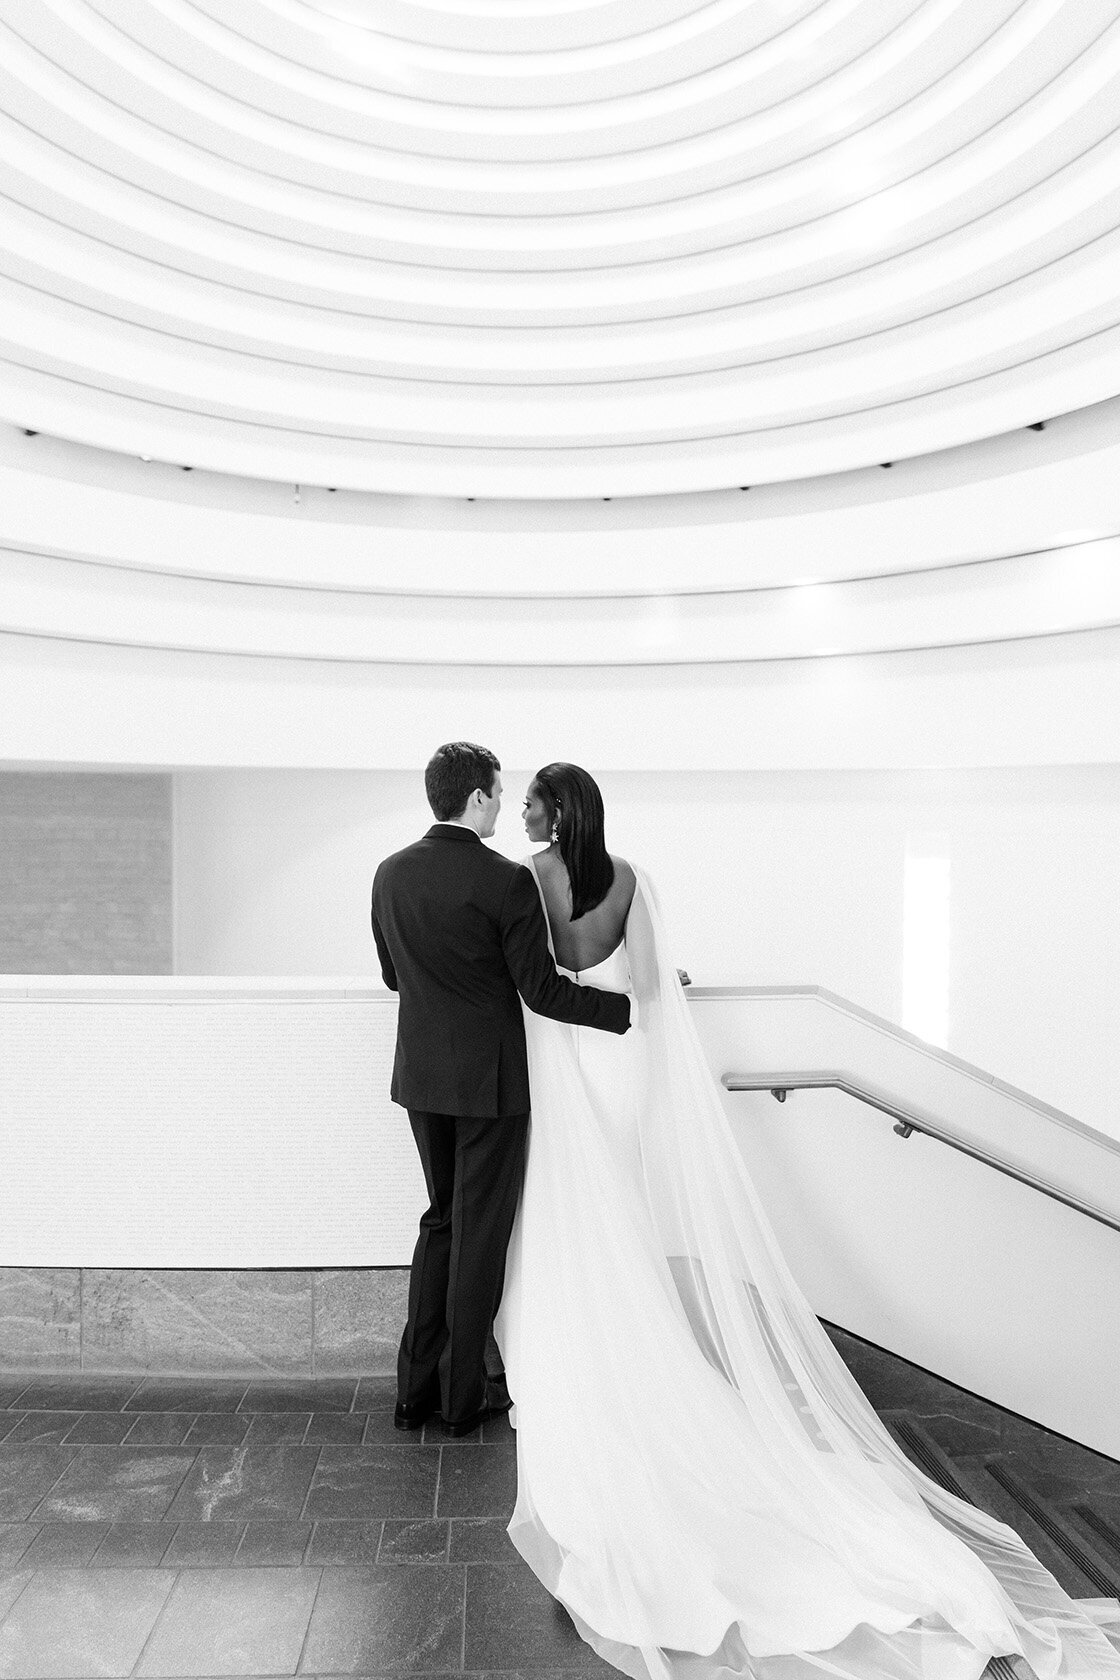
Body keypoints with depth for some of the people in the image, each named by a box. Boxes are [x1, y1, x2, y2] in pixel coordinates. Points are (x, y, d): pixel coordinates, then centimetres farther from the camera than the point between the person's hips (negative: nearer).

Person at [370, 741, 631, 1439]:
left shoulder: (391, 873, 1)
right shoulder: (506, 880, -18)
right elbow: (542, 990, -16)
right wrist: (628, 1006, -5)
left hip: (422, 1074, 6)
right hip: (488, 1080, -6)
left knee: (442, 1218, 21)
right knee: (480, 1232, 9)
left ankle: (417, 1388, 27)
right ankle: (463, 1398, 23)